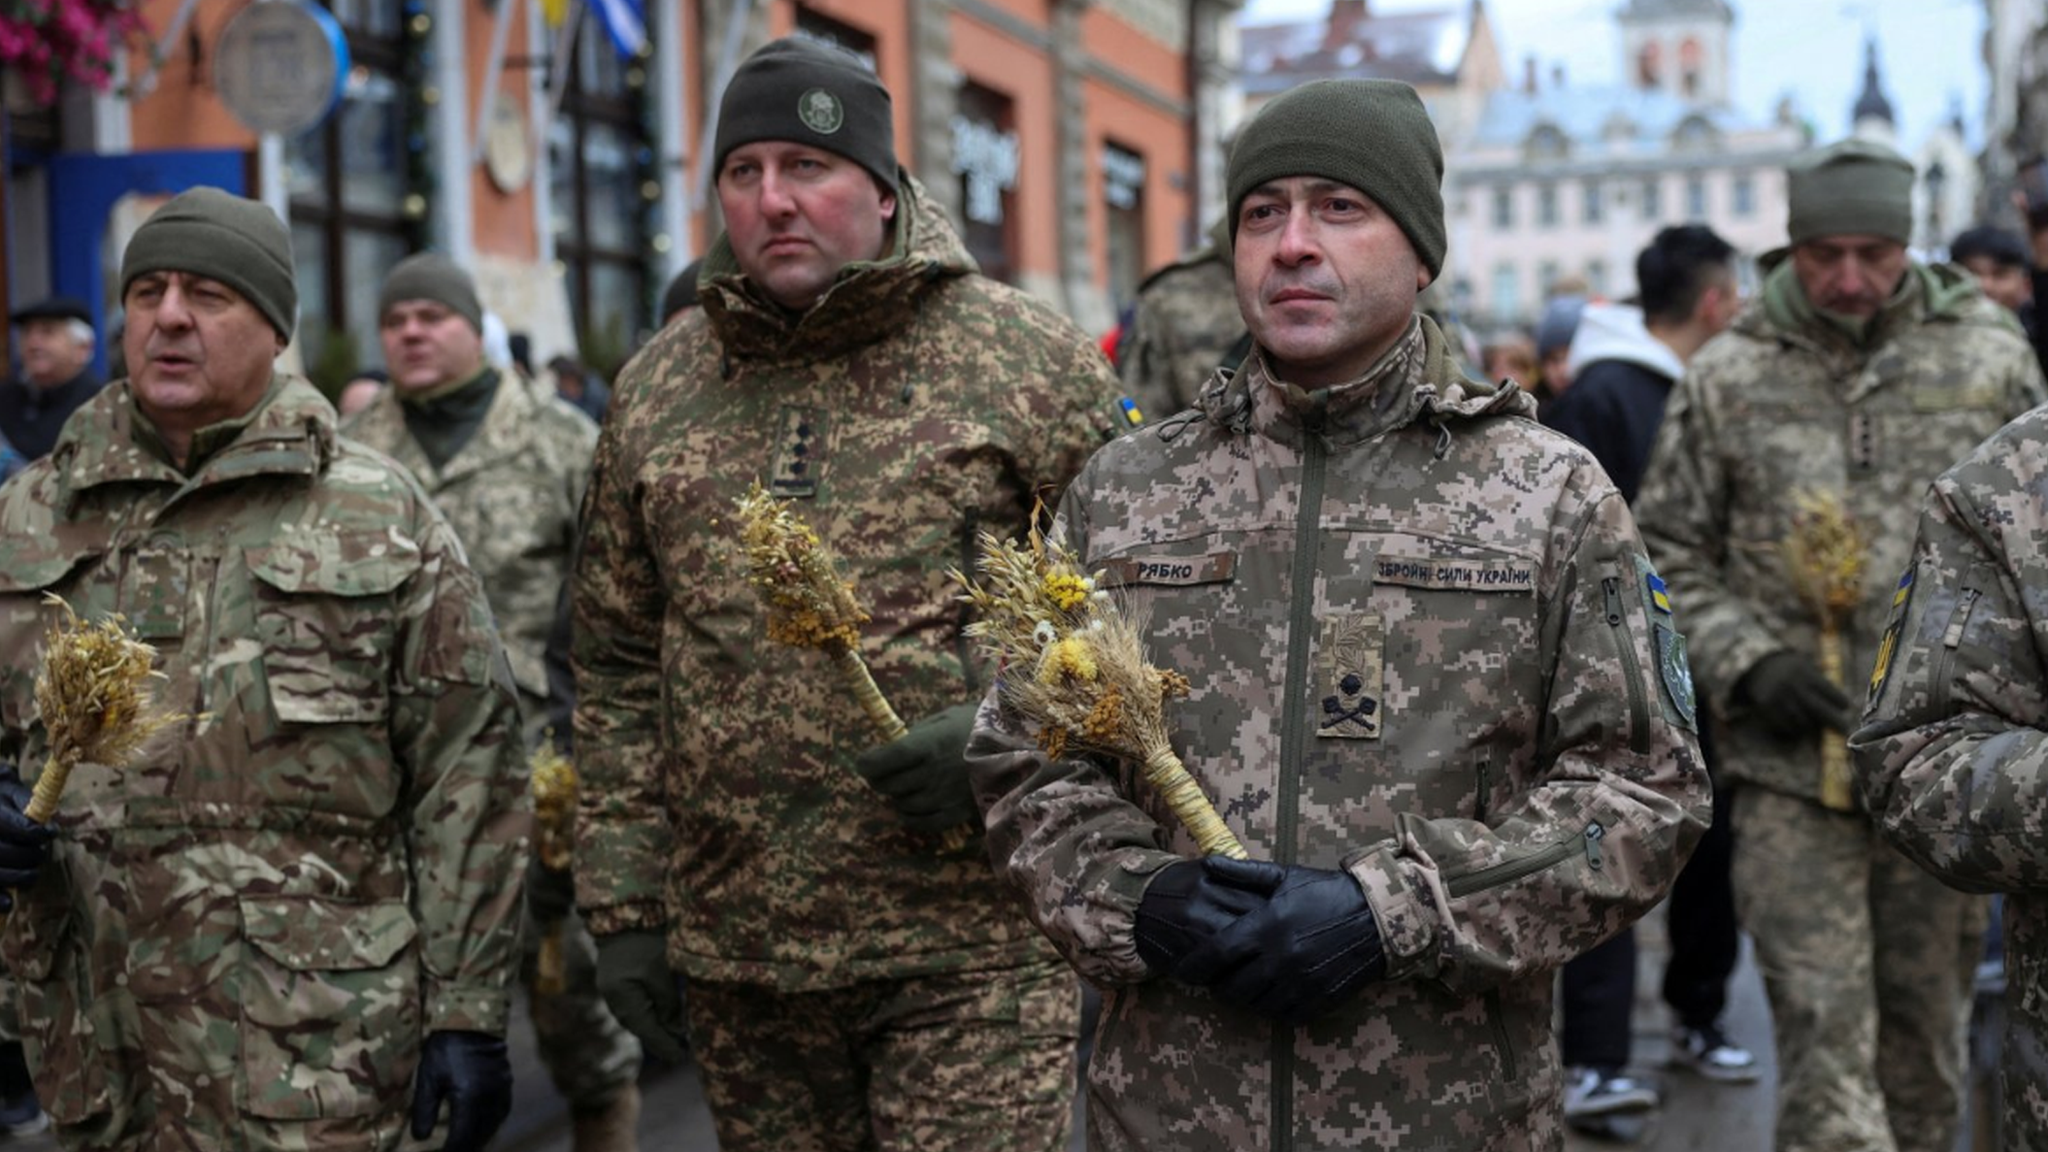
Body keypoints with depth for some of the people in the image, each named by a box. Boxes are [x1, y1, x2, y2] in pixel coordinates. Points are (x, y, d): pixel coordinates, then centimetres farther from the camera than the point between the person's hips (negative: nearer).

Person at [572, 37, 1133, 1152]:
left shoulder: (1028, 358, -1)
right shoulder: (654, 390, 10)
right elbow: (618, 670, 12)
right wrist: (622, 905, 8)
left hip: (973, 943, -4)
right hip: (736, 952, 4)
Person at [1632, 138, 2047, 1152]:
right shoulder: (1726, 377, 3)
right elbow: (1666, 551, 7)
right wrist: (1748, 664, -6)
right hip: (1791, 767, -1)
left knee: (1926, 1028, 13)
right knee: (1822, 1029, -6)